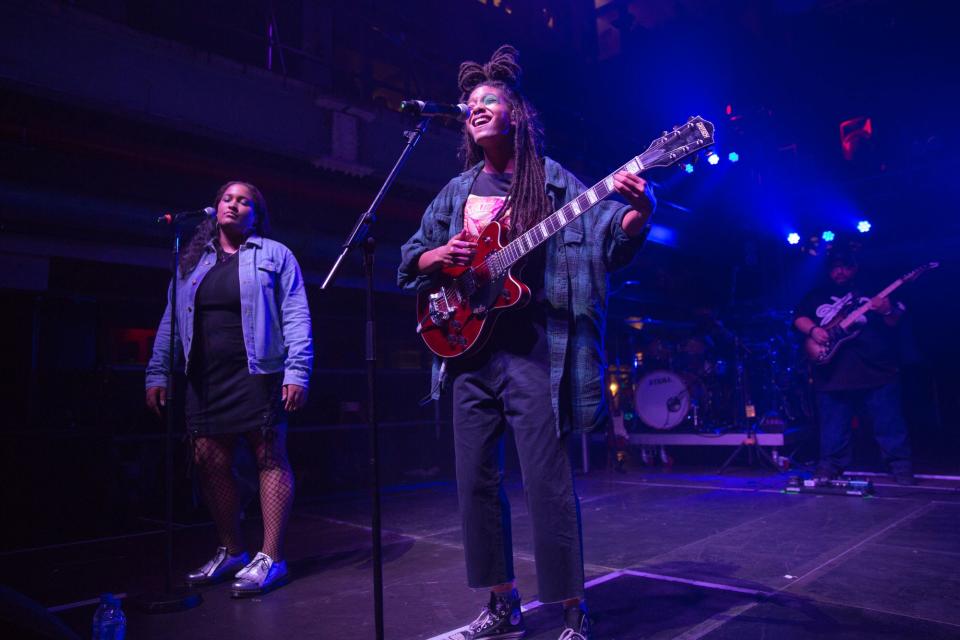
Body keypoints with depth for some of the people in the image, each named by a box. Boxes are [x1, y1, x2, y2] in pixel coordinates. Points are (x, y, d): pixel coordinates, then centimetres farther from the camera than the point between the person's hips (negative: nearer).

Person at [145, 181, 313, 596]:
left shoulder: (274, 255, 5)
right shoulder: (192, 262, 19)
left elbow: (296, 316, -4)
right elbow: (171, 322, 18)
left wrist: (297, 371, -14)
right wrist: (157, 374, 10)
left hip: (257, 374, -5)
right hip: (205, 378, 5)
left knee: (270, 457, -3)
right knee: (209, 462, 6)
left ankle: (270, 558, 4)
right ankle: (231, 551, 23)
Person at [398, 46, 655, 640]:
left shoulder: (552, 179, 2)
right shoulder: (457, 191, 15)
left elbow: (610, 241, -8)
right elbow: (411, 261, 17)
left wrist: (639, 213, -28)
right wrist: (440, 256, -4)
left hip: (534, 348, -5)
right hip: (470, 348, 6)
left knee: (547, 480, -6)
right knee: (476, 480, 8)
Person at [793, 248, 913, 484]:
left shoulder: (872, 289, 11)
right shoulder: (817, 295, 14)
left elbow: (896, 323, 7)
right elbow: (799, 318, 7)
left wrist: (887, 311, -15)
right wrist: (813, 330, -13)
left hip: (878, 369, -1)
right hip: (833, 373, 1)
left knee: (890, 424, 2)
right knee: (833, 428, 6)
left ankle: (901, 466, 13)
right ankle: (830, 467, 16)